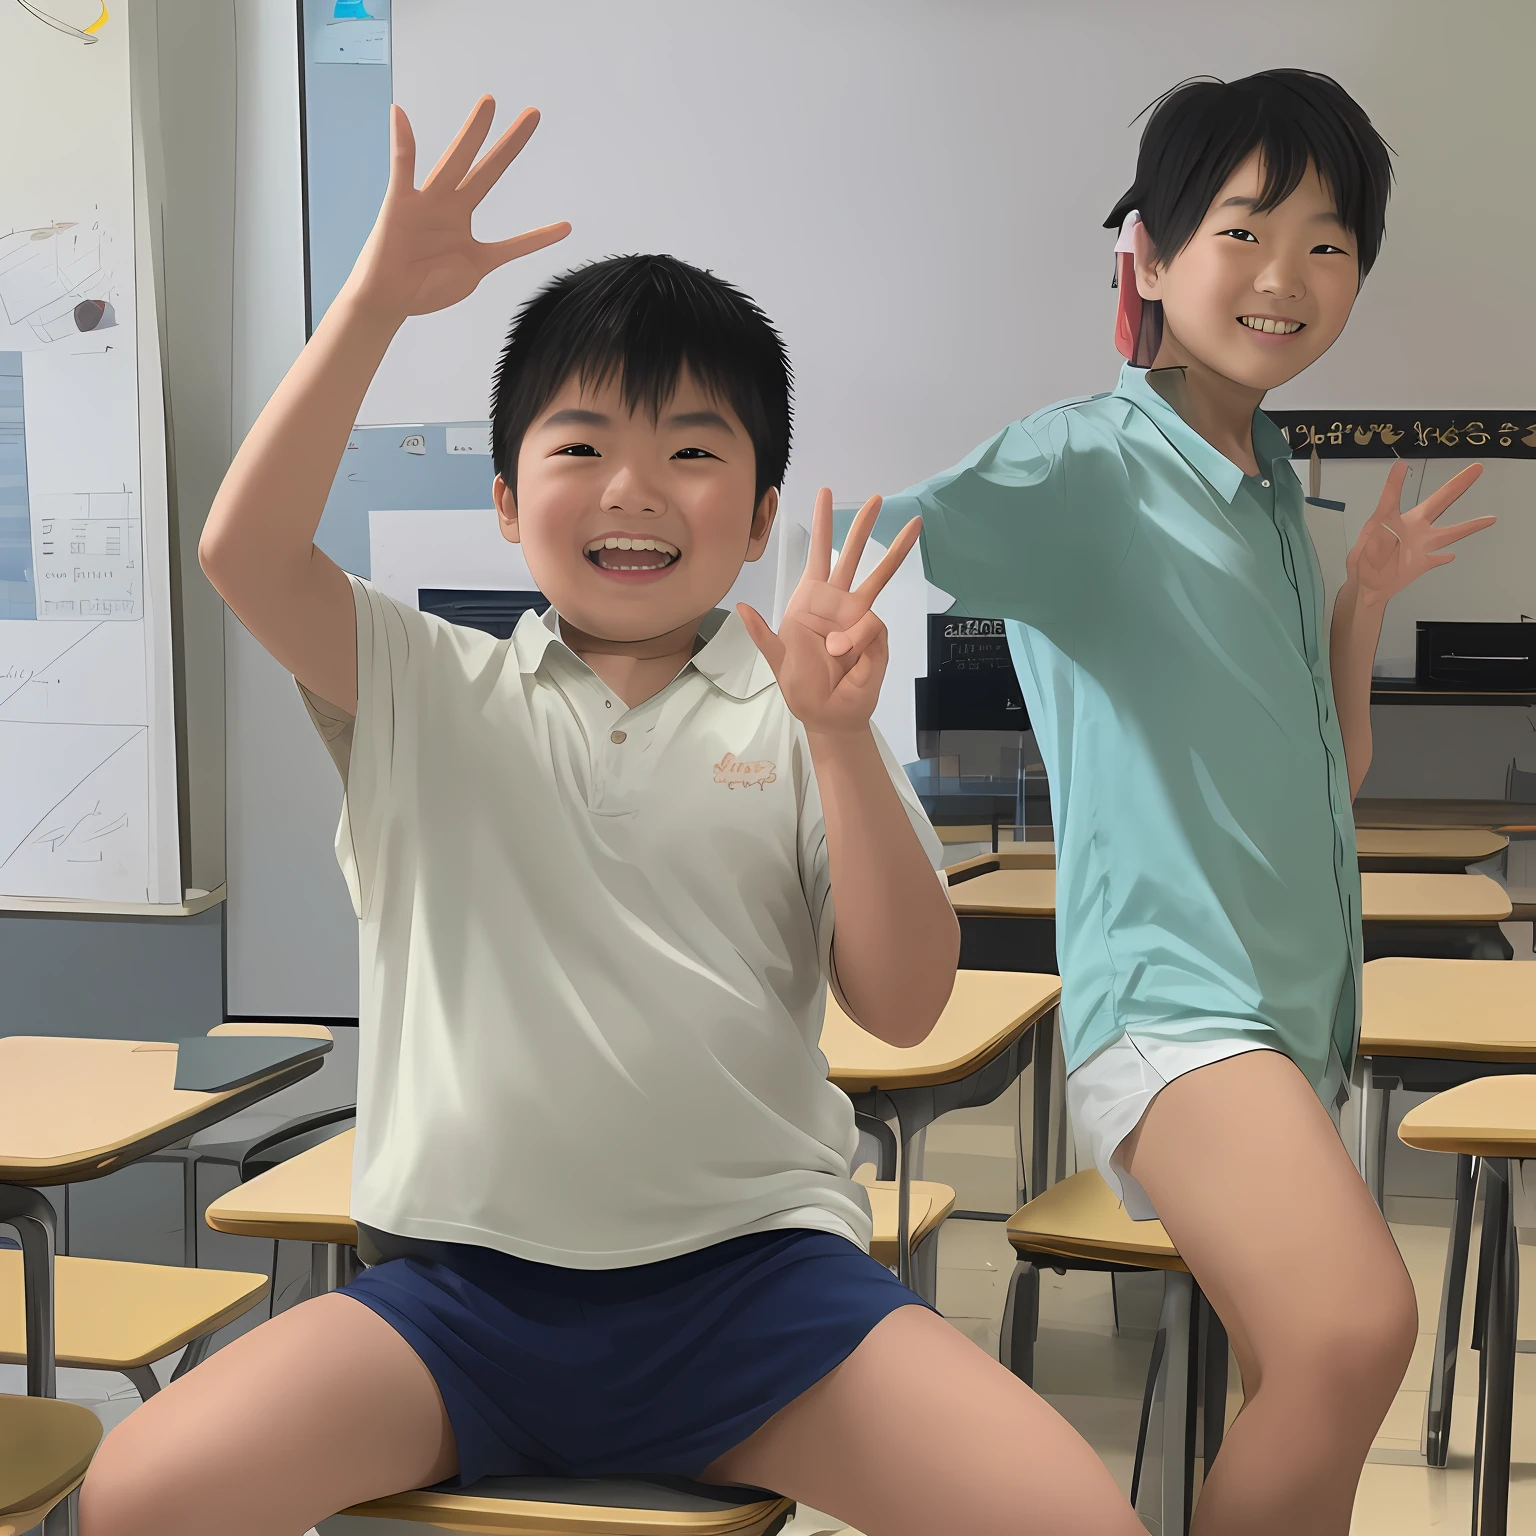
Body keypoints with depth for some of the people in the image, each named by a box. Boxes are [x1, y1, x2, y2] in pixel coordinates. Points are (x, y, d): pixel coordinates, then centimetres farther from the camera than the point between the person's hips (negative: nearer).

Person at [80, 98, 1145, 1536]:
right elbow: (244, 548, -8)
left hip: (752, 1266, 0)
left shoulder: (795, 725, 9)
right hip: (460, 1277, 1)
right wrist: (377, 300, -14)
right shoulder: (430, 693, 9)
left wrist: (840, 733, -11)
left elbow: (902, 1005, 0)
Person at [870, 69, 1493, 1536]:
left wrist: (1362, 600, 14)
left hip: (1292, 1007, 9)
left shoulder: (1273, 487, 17)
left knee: (1297, 1406, 11)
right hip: (1164, 991, -9)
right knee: (1357, 1327, -32)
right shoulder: (1089, 462, -7)